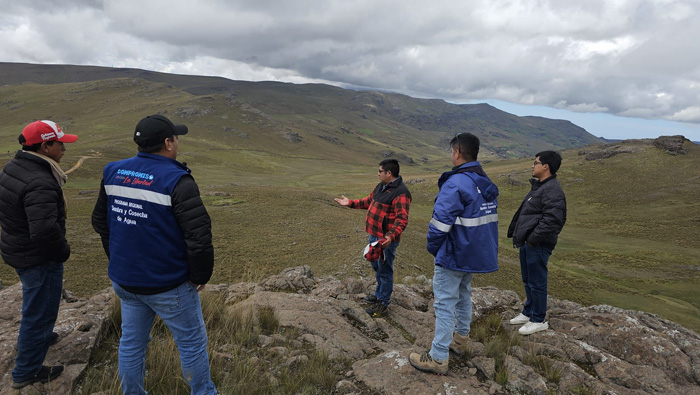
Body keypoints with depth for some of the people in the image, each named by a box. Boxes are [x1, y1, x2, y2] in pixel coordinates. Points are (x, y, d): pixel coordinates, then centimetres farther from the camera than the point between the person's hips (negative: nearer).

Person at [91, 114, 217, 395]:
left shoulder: (113, 172, -1)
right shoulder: (177, 181, -22)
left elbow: (100, 221, 11)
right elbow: (199, 235, -25)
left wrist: (119, 260, 20)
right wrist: (201, 276, -9)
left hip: (124, 280, 7)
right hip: (169, 286, -6)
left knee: (131, 342, 21)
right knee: (192, 341, 13)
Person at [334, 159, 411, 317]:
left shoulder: (401, 192, -22)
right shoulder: (381, 186, 9)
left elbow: (402, 219, -27)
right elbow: (369, 201, 22)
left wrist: (391, 236, -39)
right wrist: (350, 203, 17)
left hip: (386, 240, -10)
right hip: (374, 235, 10)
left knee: (385, 270, 4)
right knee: (376, 266, 24)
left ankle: (383, 303, 18)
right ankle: (379, 294, 43)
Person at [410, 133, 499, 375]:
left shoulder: (455, 184, -22)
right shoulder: (487, 185, 7)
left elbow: (440, 223, -23)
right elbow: (488, 220, 14)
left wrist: (433, 248, -6)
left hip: (454, 256, -9)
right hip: (477, 255, 9)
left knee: (445, 304, -2)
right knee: (464, 296, 24)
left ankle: (438, 358, 6)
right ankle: (460, 339, 41)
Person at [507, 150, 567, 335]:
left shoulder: (552, 190, -18)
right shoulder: (538, 186, 16)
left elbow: (552, 220, -25)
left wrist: (533, 239, -20)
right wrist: (520, 236, 14)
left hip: (538, 245, -10)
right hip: (527, 243, 10)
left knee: (537, 282, 1)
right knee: (528, 280, 20)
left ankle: (538, 320, 15)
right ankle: (528, 312, 34)